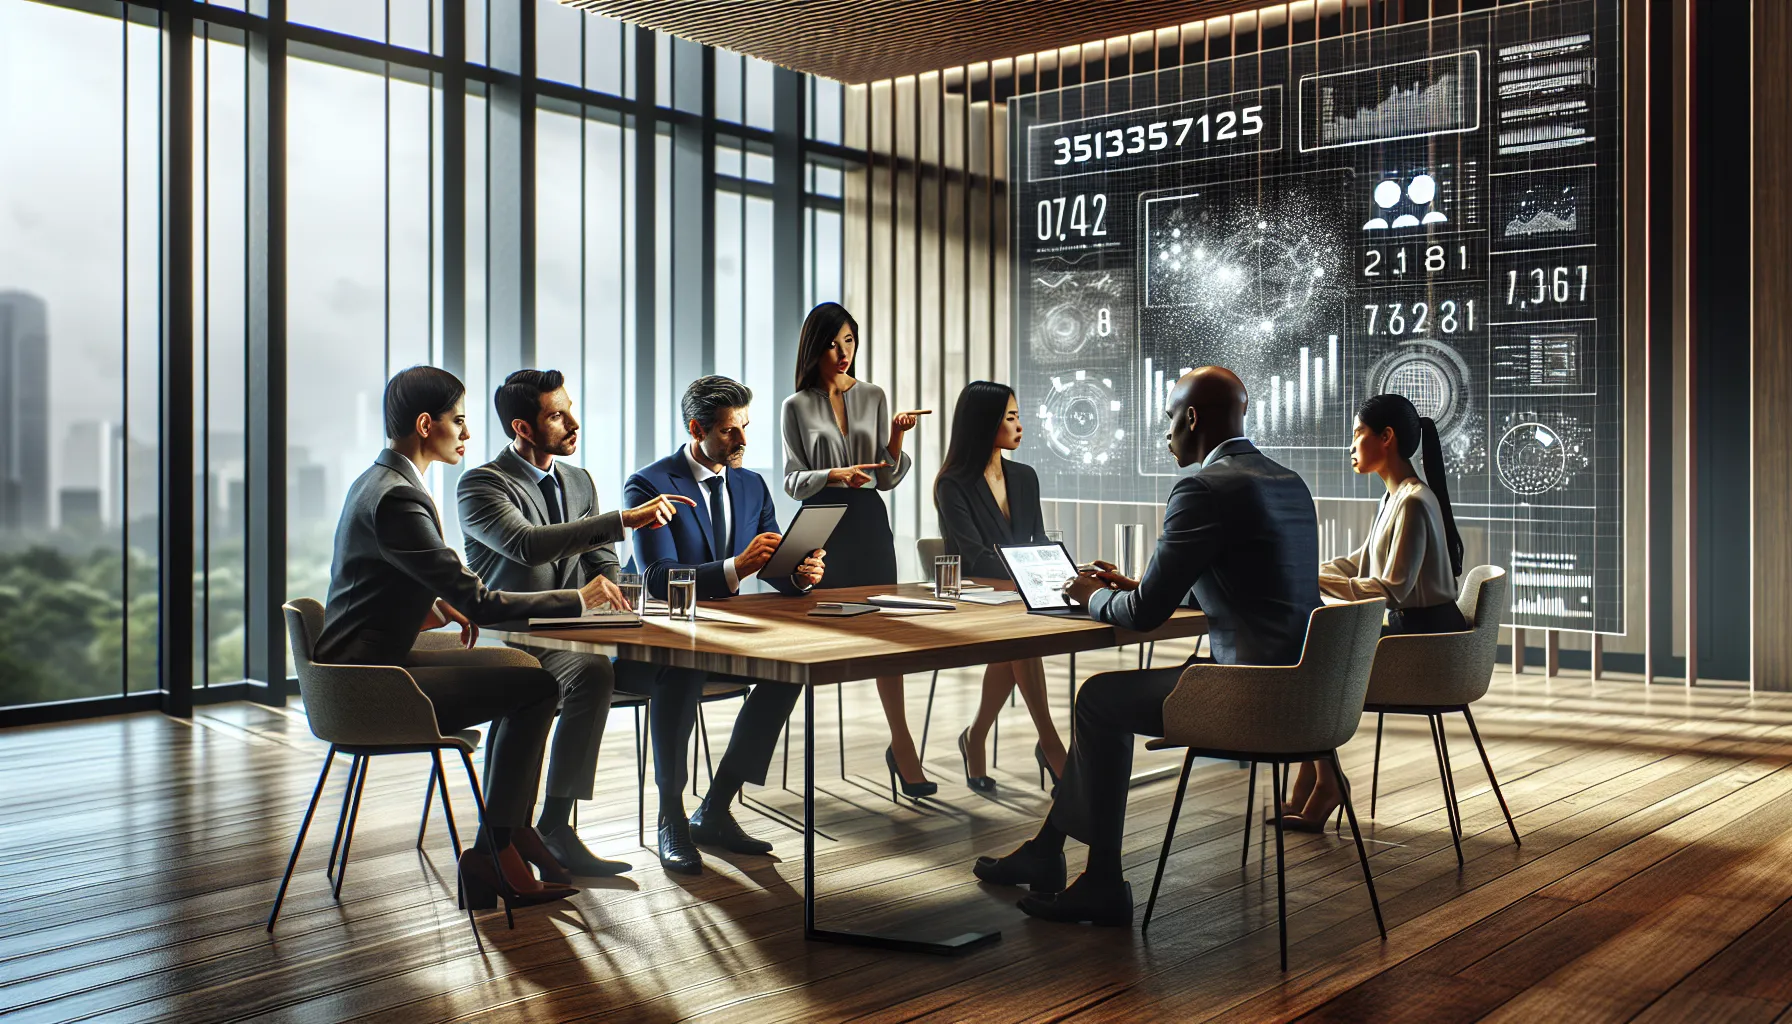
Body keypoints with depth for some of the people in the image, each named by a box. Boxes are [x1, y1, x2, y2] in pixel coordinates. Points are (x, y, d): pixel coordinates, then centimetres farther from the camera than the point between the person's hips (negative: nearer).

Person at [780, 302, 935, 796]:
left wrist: (896, 438, -9)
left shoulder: (873, 397, 9)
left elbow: (887, 478, 8)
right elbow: (793, 481, 1)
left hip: (868, 523, 1)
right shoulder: (798, 406, 4)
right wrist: (834, 475, -17)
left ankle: (902, 745, -7)